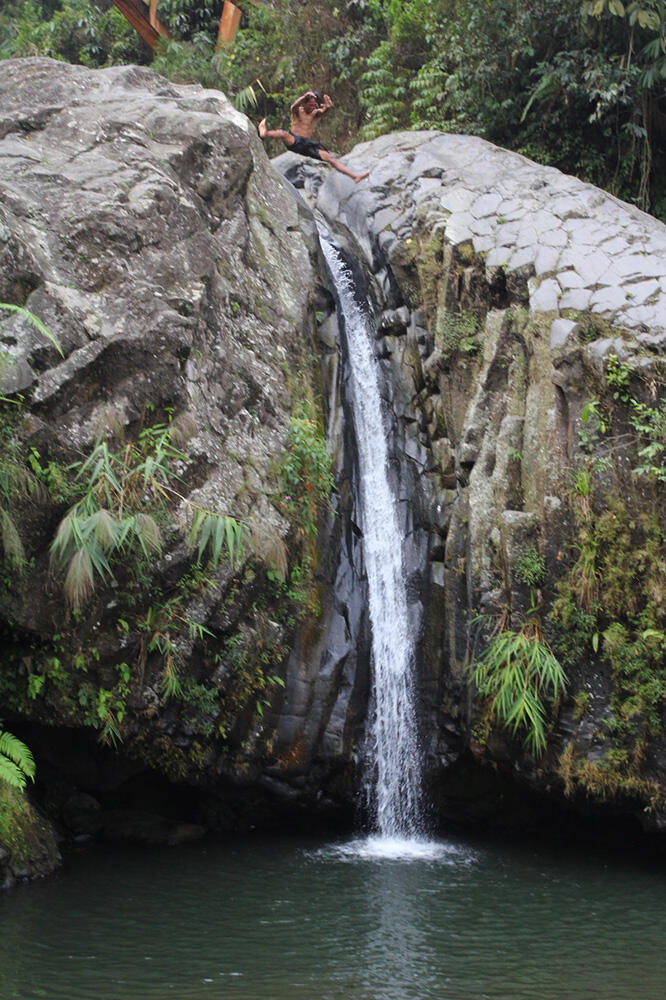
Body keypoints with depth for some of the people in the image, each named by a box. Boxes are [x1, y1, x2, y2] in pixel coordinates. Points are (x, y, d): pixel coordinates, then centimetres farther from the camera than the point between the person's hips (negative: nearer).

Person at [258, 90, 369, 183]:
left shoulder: (316, 113, 11)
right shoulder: (297, 111, 1)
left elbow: (328, 108, -8)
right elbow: (294, 106, -24)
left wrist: (328, 105, -35)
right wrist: (305, 96, -44)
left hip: (309, 144, 3)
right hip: (295, 142, -3)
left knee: (331, 158, -10)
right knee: (284, 134, -37)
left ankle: (355, 176, -17)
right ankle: (264, 133, -60)